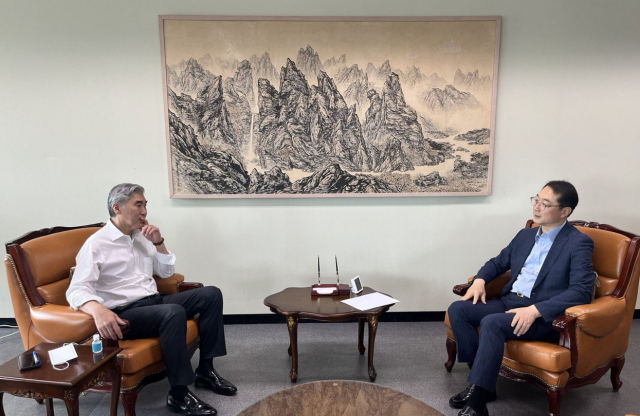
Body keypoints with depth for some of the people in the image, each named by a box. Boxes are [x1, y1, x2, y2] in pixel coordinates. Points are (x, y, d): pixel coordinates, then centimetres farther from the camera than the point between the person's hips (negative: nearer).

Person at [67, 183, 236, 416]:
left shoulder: (142, 237, 14)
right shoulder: (96, 244, -8)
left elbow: (166, 272, 19)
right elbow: (76, 290, -18)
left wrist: (158, 243, 2)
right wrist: (98, 310, -41)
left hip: (154, 302, 8)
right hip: (125, 313, -7)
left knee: (211, 294, -7)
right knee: (174, 313, -36)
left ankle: (205, 370, -3)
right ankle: (179, 394, -24)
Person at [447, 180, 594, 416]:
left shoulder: (579, 243, -6)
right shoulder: (526, 235, 15)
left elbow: (581, 291, -16)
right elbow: (498, 262, 25)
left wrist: (534, 310, -26)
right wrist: (479, 280, 3)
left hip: (544, 315, -7)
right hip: (509, 301, 7)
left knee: (491, 323, -33)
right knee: (458, 309, -14)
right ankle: (482, 382, -9)